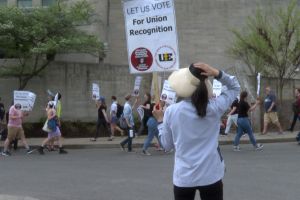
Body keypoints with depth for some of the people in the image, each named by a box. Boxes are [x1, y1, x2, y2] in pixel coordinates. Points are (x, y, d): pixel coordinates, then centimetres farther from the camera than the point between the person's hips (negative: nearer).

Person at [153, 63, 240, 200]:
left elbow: (167, 145, 3)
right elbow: (235, 87, 8)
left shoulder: (171, 111, -8)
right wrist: (217, 73, -8)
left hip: (183, 178, 0)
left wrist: (160, 120, 15)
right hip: (211, 176, 0)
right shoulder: (214, 108, -8)